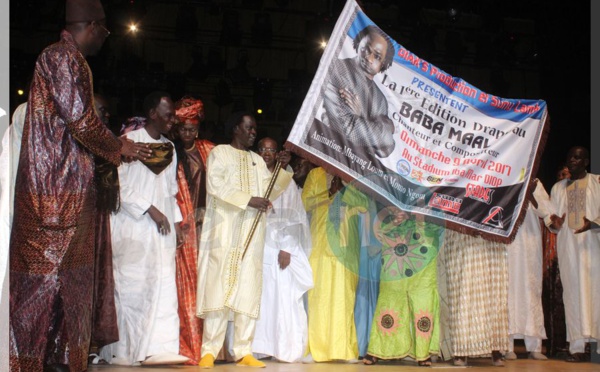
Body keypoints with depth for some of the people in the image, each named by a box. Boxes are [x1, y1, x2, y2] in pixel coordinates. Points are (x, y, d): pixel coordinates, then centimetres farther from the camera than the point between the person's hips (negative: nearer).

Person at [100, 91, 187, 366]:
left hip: (161, 228, 6)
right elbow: (119, 184, -10)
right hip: (132, 227, -6)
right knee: (130, 286, -5)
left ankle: (158, 347, -5)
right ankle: (124, 351, 1)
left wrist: (176, 223, 12)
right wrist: (149, 209, -13)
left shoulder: (168, 148, 16)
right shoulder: (129, 141, -4)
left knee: (163, 287, -3)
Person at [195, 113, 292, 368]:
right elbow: (215, 185, -9)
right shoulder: (220, 153, 6)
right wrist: (248, 200, -14)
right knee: (219, 287, -9)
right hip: (225, 230, -5)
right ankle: (210, 350, -9)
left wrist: (283, 170, 2)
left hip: (252, 234, 5)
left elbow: (271, 191, 17)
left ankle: (244, 351, -2)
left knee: (249, 290, -2)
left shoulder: (258, 161, 22)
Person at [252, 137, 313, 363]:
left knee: (282, 297, -6)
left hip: (279, 246, -1)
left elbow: (292, 216, 3)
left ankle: (285, 349, -3)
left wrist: (286, 248, -8)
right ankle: (258, 348, -1)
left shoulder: (286, 181, 9)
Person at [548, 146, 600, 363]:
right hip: (568, 246, 3)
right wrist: (554, 223, -8)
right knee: (573, 293, -1)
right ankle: (577, 347, -3)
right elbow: (550, 215, 14)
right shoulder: (558, 188, 19)